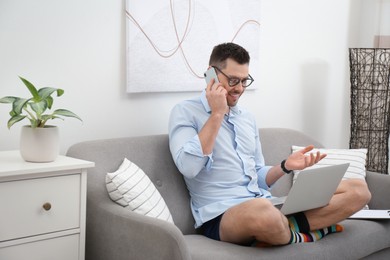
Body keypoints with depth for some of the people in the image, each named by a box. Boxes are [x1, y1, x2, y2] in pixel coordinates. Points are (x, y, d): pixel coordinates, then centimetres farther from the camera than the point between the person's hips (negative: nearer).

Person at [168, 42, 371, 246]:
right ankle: (297, 236, -12)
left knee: (357, 189, -4)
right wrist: (217, 114, -11)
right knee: (260, 209, -44)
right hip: (220, 215, -6)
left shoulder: (247, 118, 20)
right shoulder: (185, 112, 0)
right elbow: (188, 167, -17)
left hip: (265, 205, 7)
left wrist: (286, 166, 1)